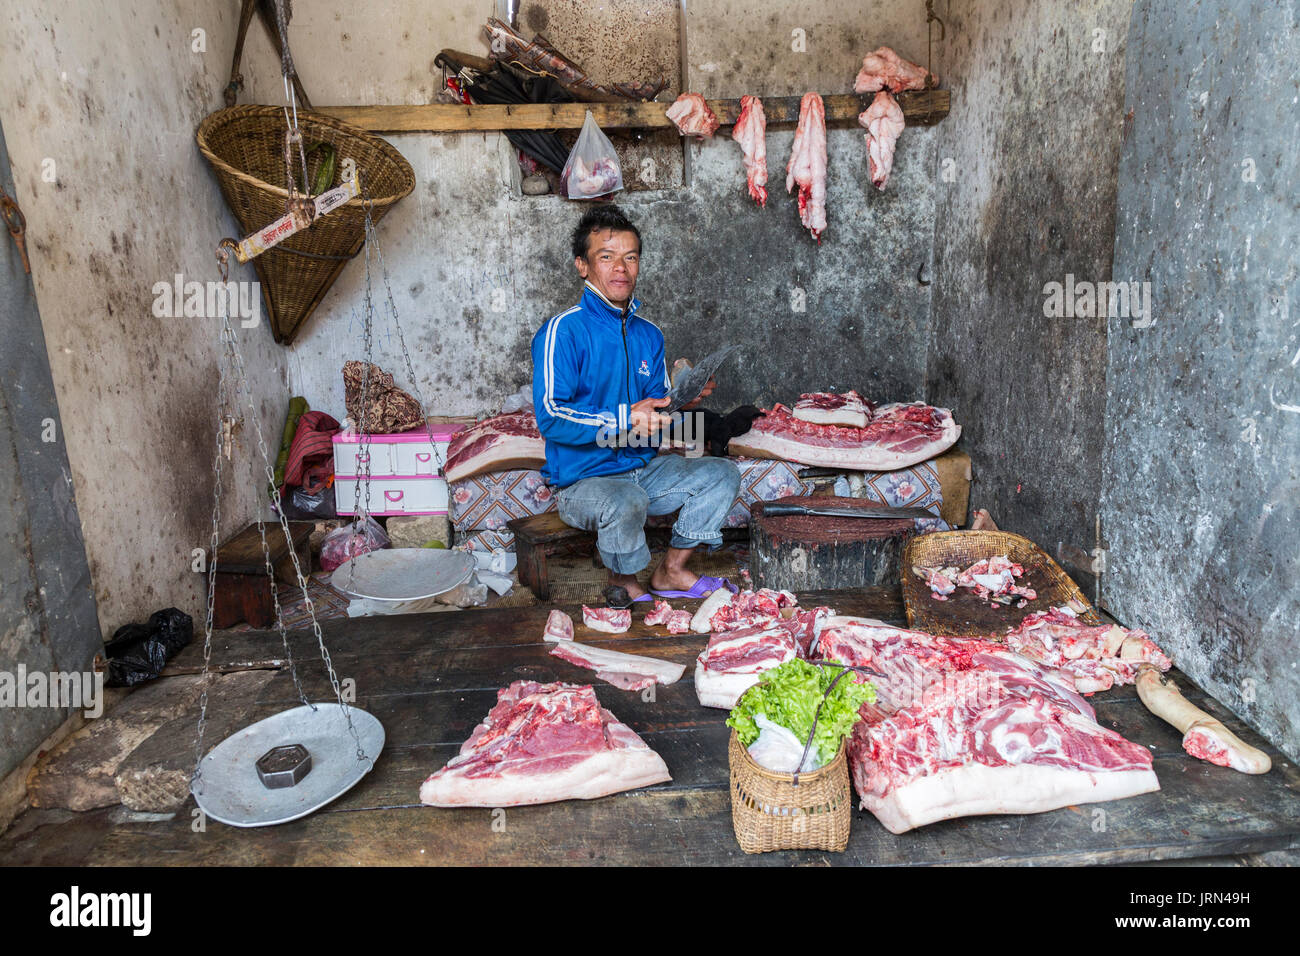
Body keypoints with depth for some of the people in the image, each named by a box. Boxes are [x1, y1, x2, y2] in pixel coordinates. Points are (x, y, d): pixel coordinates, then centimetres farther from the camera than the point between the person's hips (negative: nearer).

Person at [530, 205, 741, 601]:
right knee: (626, 503, -37)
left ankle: (670, 572, 9)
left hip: (644, 468, 7)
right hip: (584, 477, -7)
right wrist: (624, 420, -25)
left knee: (722, 474, 0)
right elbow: (550, 417, -20)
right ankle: (624, 585, -4)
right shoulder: (563, 331, -13)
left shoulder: (648, 333, 9)